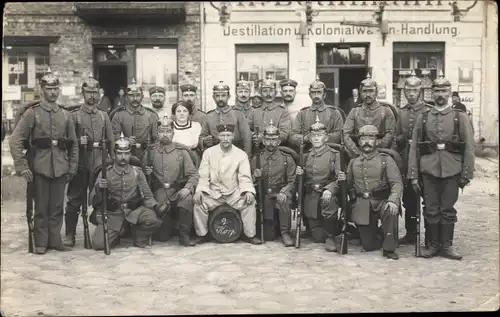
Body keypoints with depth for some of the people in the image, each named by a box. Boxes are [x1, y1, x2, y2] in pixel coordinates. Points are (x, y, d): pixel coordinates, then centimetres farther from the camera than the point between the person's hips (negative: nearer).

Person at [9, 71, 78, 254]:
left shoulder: (65, 115, 10)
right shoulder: (32, 113, -1)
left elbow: (73, 144, 14)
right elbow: (15, 141, -6)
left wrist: (72, 167, 7)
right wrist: (22, 167, -11)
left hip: (60, 168, 3)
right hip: (40, 168, -3)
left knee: (57, 207, 7)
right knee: (41, 207, 4)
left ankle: (55, 240, 17)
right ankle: (41, 243, 14)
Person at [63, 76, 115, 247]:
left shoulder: (104, 115, 12)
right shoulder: (74, 115, 3)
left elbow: (111, 141, 11)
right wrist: (79, 141, -17)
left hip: (99, 163, 3)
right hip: (80, 164, -2)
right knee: (74, 199, 0)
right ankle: (70, 234, 8)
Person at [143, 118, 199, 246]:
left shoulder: (182, 152, 5)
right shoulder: (150, 154, 8)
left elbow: (193, 174, -2)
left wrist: (188, 188, -21)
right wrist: (145, 172, -7)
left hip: (178, 192, -1)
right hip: (159, 196, 1)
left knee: (187, 199, -37)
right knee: (162, 237, -6)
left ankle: (184, 235, -19)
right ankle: (169, 224, 32)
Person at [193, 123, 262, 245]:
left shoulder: (241, 154, -1)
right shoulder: (209, 152, 0)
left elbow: (245, 177, -4)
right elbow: (203, 175, -2)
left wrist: (248, 191, -23)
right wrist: (199, 190, -19)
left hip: (234, 193, 0)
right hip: (213, 192, 1)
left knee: (249, 202, -24)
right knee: (199, 202, -23)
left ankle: (250, 235, -8)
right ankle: (202, 234, -4)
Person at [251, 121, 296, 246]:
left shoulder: (287, 159, 2)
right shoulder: (256, 159, 5)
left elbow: (292, 181, -2)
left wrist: (283, 192, -21)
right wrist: (256, 176, -16)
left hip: (281, 194, -1)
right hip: (264, 196, 1)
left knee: (284, 201, -38)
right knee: (268, 237, -9)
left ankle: (285, 233, -20)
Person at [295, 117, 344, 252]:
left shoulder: (334, 155, 0)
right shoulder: (306, 156, 11)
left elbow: (338, 179, -9)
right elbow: (303, 180, 15)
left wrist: (329, 190, -30)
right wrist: (299, 174, -7)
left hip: (327, 192, -2)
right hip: (310, 197, 3)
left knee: (329, 201, -39)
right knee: (318, 237, -4)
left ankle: (330, 236, -18)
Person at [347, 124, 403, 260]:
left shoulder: (386, 160, 2)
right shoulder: (353, 162, 12)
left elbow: (397, 183, -10)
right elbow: (347, 184, 18)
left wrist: (393, 200, -27)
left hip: (381, 202, -2)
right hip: (362, 207, 2)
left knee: (390, 211, -38)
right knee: (368, 246, -1)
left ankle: (389, 248, -19)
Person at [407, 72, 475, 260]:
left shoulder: (460, 117, 5)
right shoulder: (423, 118, 8)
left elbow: (469, 148, 2)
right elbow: (414, 148, 6)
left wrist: (467, 174, -4)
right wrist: (413, 175, 0)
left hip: (452, 171, -1)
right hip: (429, 170, 1)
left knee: (448, 209, 5)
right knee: (431, 209, 4)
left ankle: (447, 246, 14)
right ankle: (433, 245, 15)